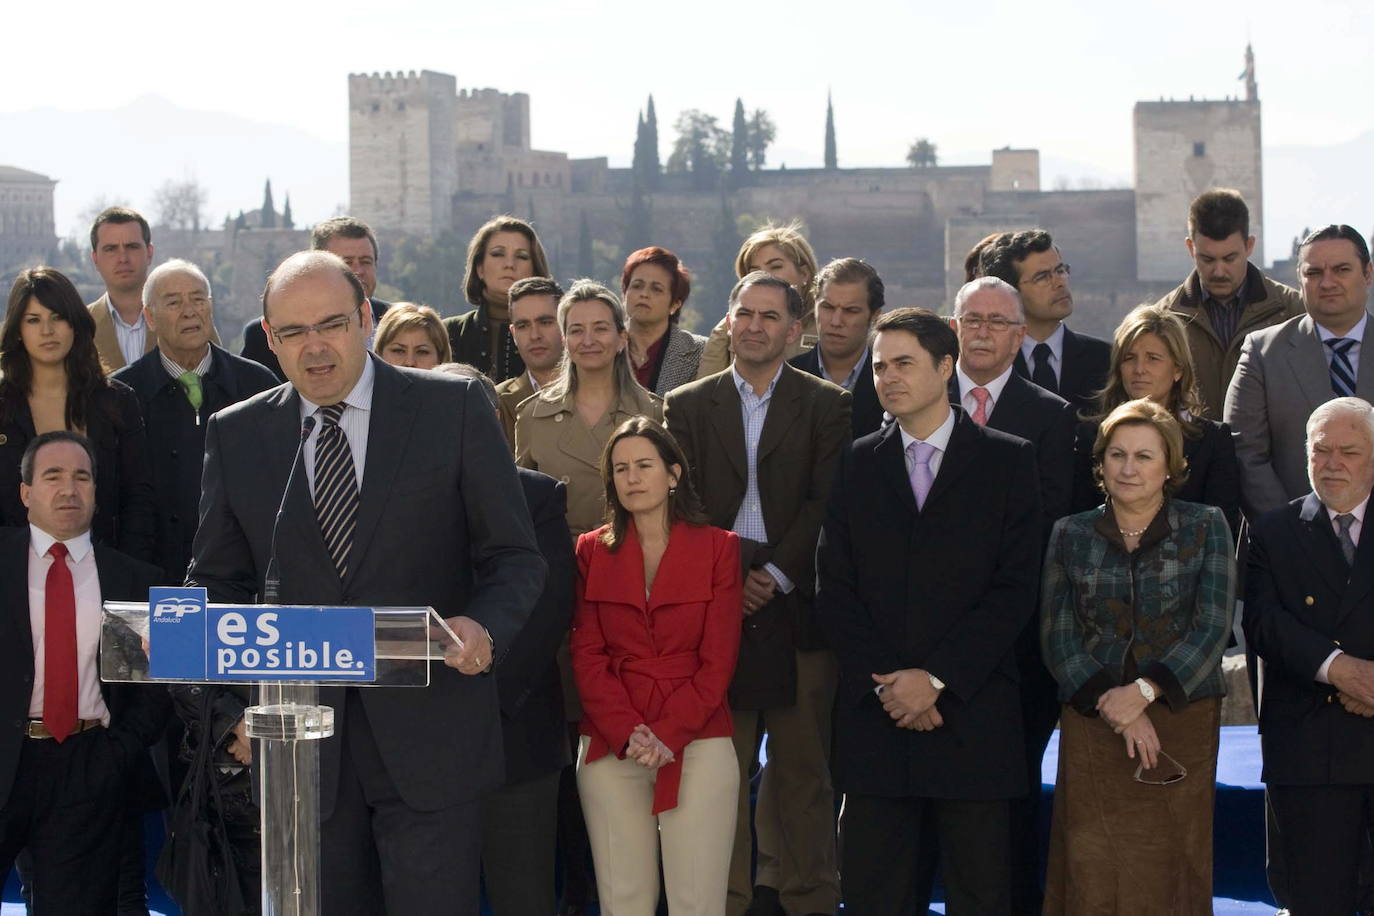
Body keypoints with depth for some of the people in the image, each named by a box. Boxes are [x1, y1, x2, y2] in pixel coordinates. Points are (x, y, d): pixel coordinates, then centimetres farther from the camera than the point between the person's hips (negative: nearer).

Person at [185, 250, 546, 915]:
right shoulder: (236, 435, 8)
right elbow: (218, 580, 13)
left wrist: (485, 626, -20)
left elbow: (514, 556, 1)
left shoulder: (454, 408, 1)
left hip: (426, 732, -2)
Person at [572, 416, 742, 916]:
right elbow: (587, 655, 5)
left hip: (696, 745, -2)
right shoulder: (593, 551, 10)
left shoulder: (718, 548, 4)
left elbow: (718, 660, 0)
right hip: (610, 747, 2)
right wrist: (628, 735, -10)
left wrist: (666, 737, -11)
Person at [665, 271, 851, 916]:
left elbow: (828, 504, -1)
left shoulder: (827, 407, 7)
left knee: (803, 764, 3)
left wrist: (778, 574, -11)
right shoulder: (688, 407, 12)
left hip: (796, 604, -1)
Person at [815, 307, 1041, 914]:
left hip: (973, 713, -2)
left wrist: (936, 677, -11)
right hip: (874, 716, 2)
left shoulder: (1007, 461, 4)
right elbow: (833, 589, 6)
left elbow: (1016, 588, -3)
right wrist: (886, 684, -7)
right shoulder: (858, 464, 12)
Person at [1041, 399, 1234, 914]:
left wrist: (1145, 690, -16)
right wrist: (1115, 708, -12)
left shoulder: (1206, 528, 5)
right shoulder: (1070, 535, 9)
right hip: (1091, 727, 1)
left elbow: (1212, 627, -4)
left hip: (1182, 721, -1)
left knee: (1169, 874, -2)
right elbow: (1057, 638, 2)